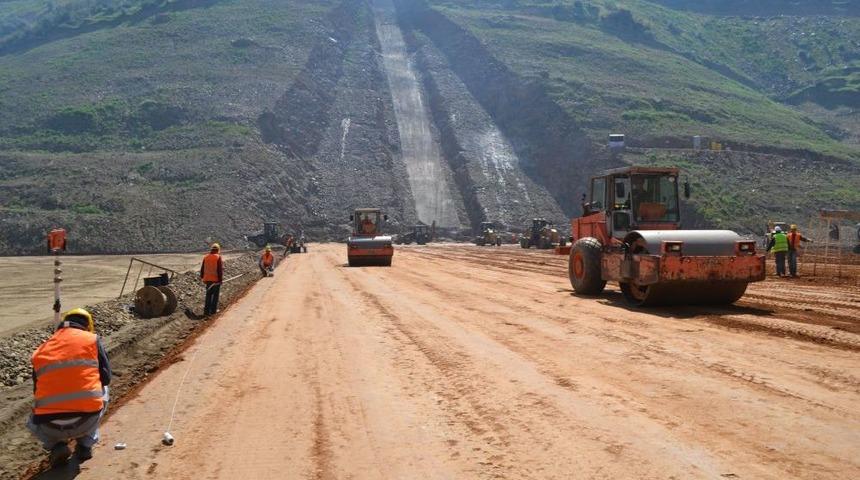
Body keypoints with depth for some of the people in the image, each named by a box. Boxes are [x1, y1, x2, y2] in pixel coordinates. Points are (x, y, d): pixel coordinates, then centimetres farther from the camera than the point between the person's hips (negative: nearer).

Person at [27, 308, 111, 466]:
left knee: (34, 422, 38)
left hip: (50, 426, 2)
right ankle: (85, 445, 20)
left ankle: (56, 446, 9)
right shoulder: (92, 339, 9)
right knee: (103, 392, 32)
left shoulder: (40, 350, 17)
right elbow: (106, 378, 10)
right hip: (86, 420, -2)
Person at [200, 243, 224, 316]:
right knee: (215, 295, 7)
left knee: (208, 295, 12)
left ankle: (207, 310, 11)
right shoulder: (218, 257, -11)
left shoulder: (206, 257, 6)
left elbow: (202, 269, 12)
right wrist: (221, 279, -9)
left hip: (207, 279, 5)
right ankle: (213, 310, 9)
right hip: (216, 279, -5)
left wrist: (202, 277, 24)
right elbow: (220, 269, -14)